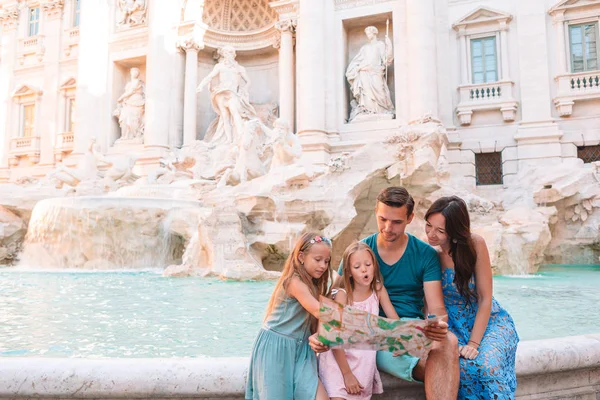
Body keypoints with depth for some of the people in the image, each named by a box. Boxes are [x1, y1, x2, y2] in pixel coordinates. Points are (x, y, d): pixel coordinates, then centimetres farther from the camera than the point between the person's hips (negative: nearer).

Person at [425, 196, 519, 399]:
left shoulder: (474, 244, -18)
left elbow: (485, 298, -13)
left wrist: (474, 343, -18)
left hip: (486, 320, 0)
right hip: (452, 326, 1)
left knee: (487, 365, -29)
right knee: (460, 366, -29)